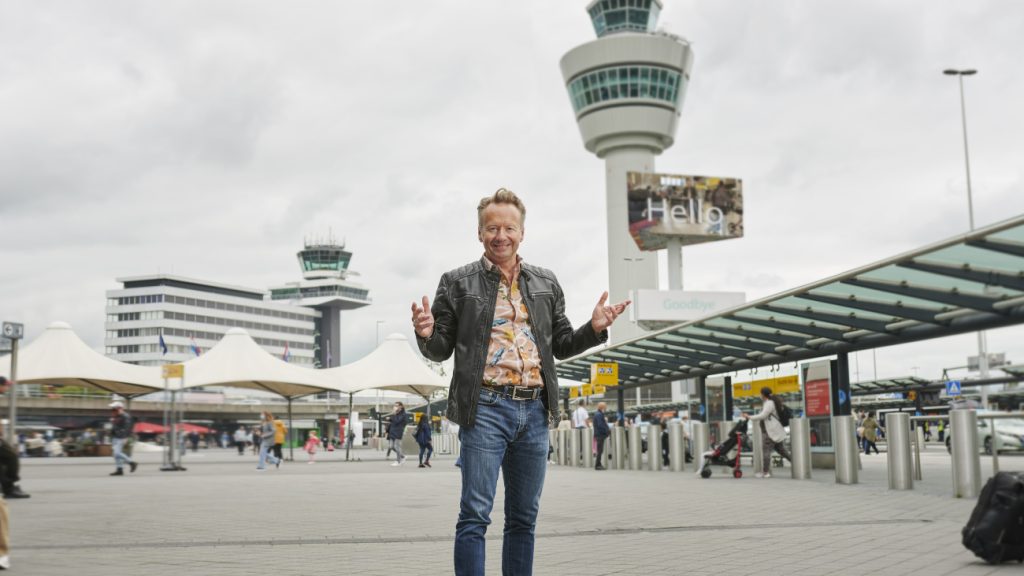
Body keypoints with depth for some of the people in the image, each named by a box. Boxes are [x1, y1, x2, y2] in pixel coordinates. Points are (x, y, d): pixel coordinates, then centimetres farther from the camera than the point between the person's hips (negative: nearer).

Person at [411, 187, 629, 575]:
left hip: (535, 411, 4)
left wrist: (594, 329, 1)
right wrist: (426, 335, -17)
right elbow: (441, 350, 5)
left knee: (524, 518, 11)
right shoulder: (458, 283, 3)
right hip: (485, 408, -4)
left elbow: (562, 345, 19)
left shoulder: (546, 283, 13)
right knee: (475, 515, -6)